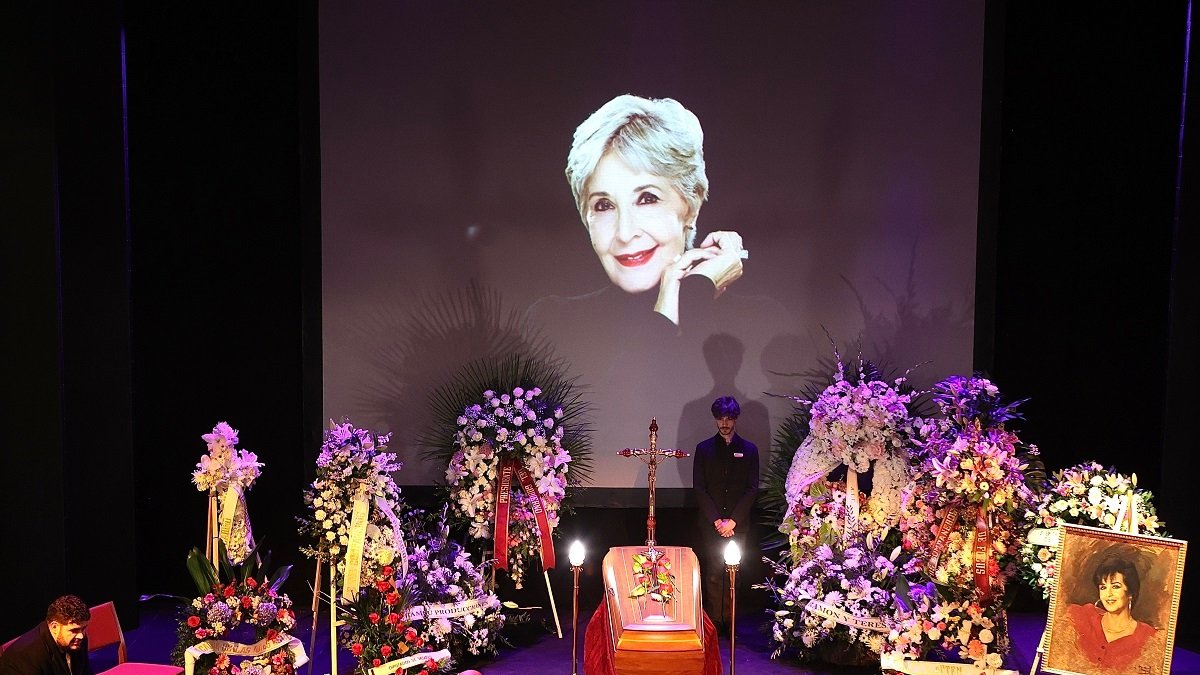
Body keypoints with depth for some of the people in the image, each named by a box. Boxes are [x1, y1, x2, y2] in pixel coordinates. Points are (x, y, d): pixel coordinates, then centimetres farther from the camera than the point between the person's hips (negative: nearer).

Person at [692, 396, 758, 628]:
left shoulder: (749, 450, 5)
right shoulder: (704, 449, 5)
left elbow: (752, 489, 1)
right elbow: (699, 488, 1)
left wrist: (733, 520, -7)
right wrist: (716, 520, -8)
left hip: (738, 524, 0)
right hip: (711, 523, 0)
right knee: (713, 574, -2)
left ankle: (729, 622, 8)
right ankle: (714, 623, 5)